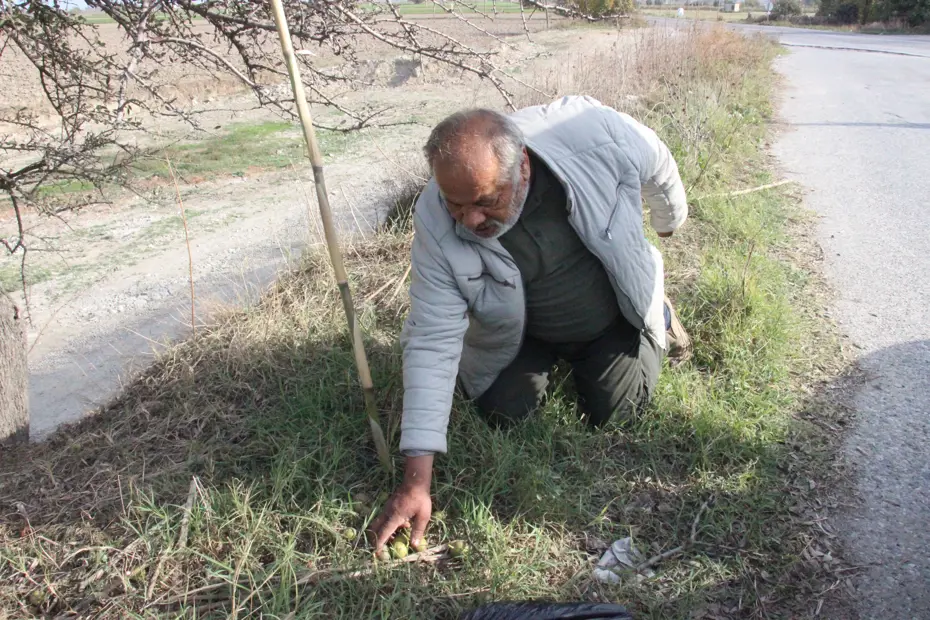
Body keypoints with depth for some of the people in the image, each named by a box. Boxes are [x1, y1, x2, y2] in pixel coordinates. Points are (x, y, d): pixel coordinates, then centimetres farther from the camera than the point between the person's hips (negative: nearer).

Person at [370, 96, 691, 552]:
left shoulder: (594, 134, -37)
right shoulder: (435, 225, -33)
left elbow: (657, 167, -12)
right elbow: (432, 344, -31)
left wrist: (669, 222, 11)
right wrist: (416, 480, -33)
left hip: (613, 313, 0)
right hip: (518, 333, 1)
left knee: (612, 411, -3)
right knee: (503, 413, -7)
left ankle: (657, 315, 25)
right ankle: (548, 359, 25)